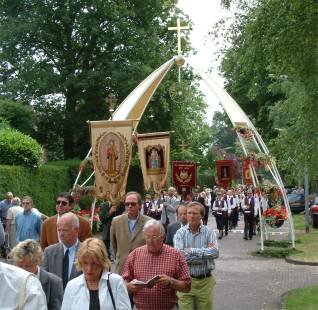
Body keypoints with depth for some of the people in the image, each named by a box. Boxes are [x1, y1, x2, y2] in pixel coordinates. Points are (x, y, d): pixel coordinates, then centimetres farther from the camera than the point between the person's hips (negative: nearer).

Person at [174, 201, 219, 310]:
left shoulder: (209, 232, 0)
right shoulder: (180, 233, -2)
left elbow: (215, 252, -16)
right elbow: (180, 256, -16)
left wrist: (191, 251, -17)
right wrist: (205, 253, -13)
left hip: (205, 281, 1)